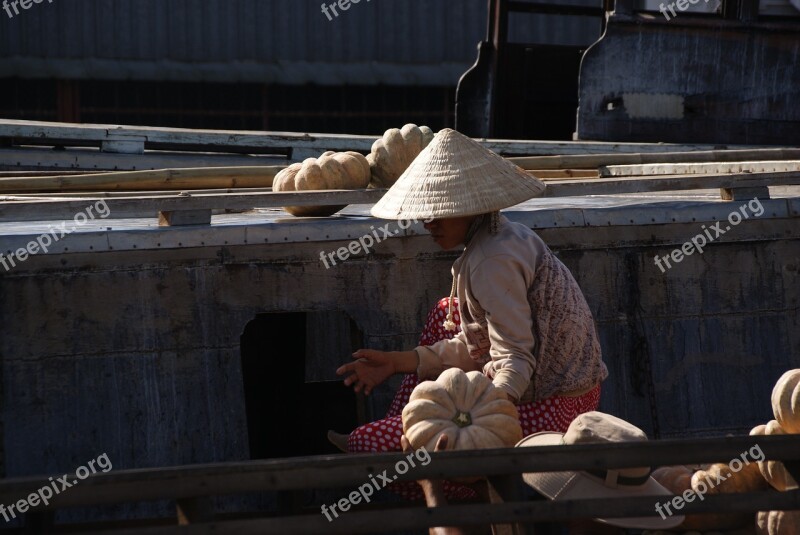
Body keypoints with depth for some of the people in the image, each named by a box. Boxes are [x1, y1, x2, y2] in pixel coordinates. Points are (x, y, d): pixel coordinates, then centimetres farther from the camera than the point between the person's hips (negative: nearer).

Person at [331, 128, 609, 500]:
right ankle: (397, 431, 20)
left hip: (552, 409, -11)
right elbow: (475, 345, 13)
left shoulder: (493, 260, -20)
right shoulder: (506, 236, 10)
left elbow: (516, 360, -25)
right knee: (446, 314, 25)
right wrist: (398, 362, 11)